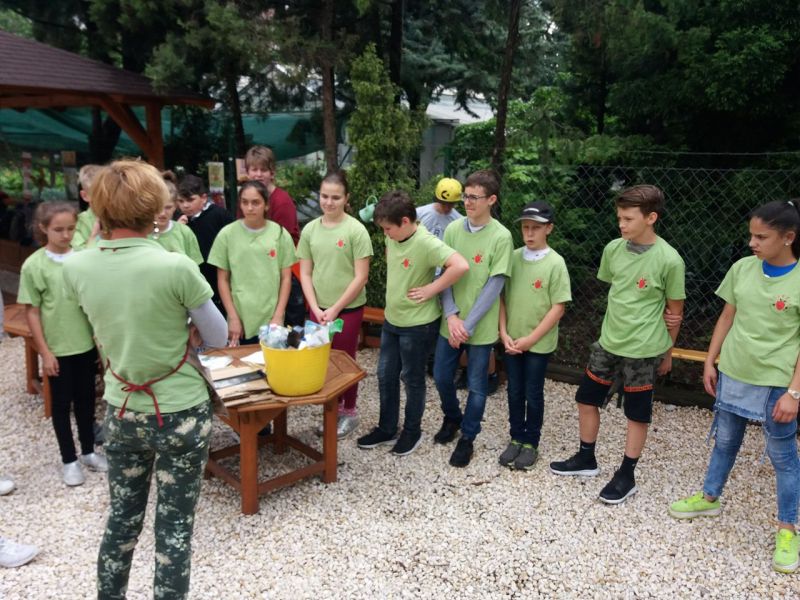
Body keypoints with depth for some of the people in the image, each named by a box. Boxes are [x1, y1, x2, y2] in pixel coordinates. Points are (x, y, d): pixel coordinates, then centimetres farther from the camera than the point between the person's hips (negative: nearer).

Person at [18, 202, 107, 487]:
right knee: (62, 404, 11)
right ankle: (69, 460, 25)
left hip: (87, 343, 3)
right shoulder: (34, 265, -10)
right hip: (58, 348, -3)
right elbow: (31, 312, -7)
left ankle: (88, 451, 32)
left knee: (86, 399, 15)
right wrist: (45, 352, -10)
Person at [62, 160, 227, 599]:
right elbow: (218, 339, -8)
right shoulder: (175, 266, -21)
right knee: (174, 525, 10)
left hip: (120, 411, 5)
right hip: (180, 413, -4)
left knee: (122, 517, 21)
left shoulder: (74, 267, -7)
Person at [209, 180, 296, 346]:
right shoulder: (227, 234, -2)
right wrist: (233, 317, -4)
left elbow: (286, 278, 2)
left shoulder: (280, 234, 0)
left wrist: (278, 316, -3)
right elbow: (222, 280, 2)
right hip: (240, 320, 0)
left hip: (271, 320, 1)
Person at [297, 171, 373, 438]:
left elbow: (361, 277, -12)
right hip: (318, 309, 4)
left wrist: (336, 308, -13)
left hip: (348, 309, -4)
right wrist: (316, 308, -6)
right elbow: (305, 273, 4)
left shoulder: (356, 230, -11)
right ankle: (333, 407, 32)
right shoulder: (310, 230, 1)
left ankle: (349, 412, 26)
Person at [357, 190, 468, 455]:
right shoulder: (393, 236, -2)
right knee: (385, 375, 16)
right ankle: (386, 429, 33)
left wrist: (431, 289, -25)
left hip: (417, 323, -8)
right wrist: (396, 288, 6)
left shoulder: (426, 243, -25)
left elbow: (460, 266, -36)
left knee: (412, 379, 9)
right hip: (391, 319, 8)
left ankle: (412, 431, 30)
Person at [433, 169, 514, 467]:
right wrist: (451, 316, -12)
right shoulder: (453, 229, -1)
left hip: (481, 327, -4)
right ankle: (452, 419, 44)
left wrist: (468, 324, -16)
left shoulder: (501, 237, -13)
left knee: (476, 386, 10)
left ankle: (467, 438, 30)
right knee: (441, 377, 15)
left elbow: (494, 286, -14)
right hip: (450, 322, 4)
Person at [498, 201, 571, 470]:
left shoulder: (555, 263, -12)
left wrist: (530, 339, -13)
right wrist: (504, 333, -6)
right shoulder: (513, 258, -1)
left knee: (533, 394, 9)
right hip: (512, 341, 3)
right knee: (514, 392, 14)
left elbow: (558, 308, -12)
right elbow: (502, 297, 4)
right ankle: (516, 438, 30)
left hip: (539, 343, -3)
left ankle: (531, 443, 25)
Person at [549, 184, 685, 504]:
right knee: (586, 399, 14)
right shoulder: (613, 249, -2)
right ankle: (586, 459, 33)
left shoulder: (669, 260, -16)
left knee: (637, 414, 9)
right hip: (608, 342, 6)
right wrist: (617, 326, 10)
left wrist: (667, 352, 4)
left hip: (643, 349, -5)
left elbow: (675, 311, -4)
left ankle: (626, 476, 24)